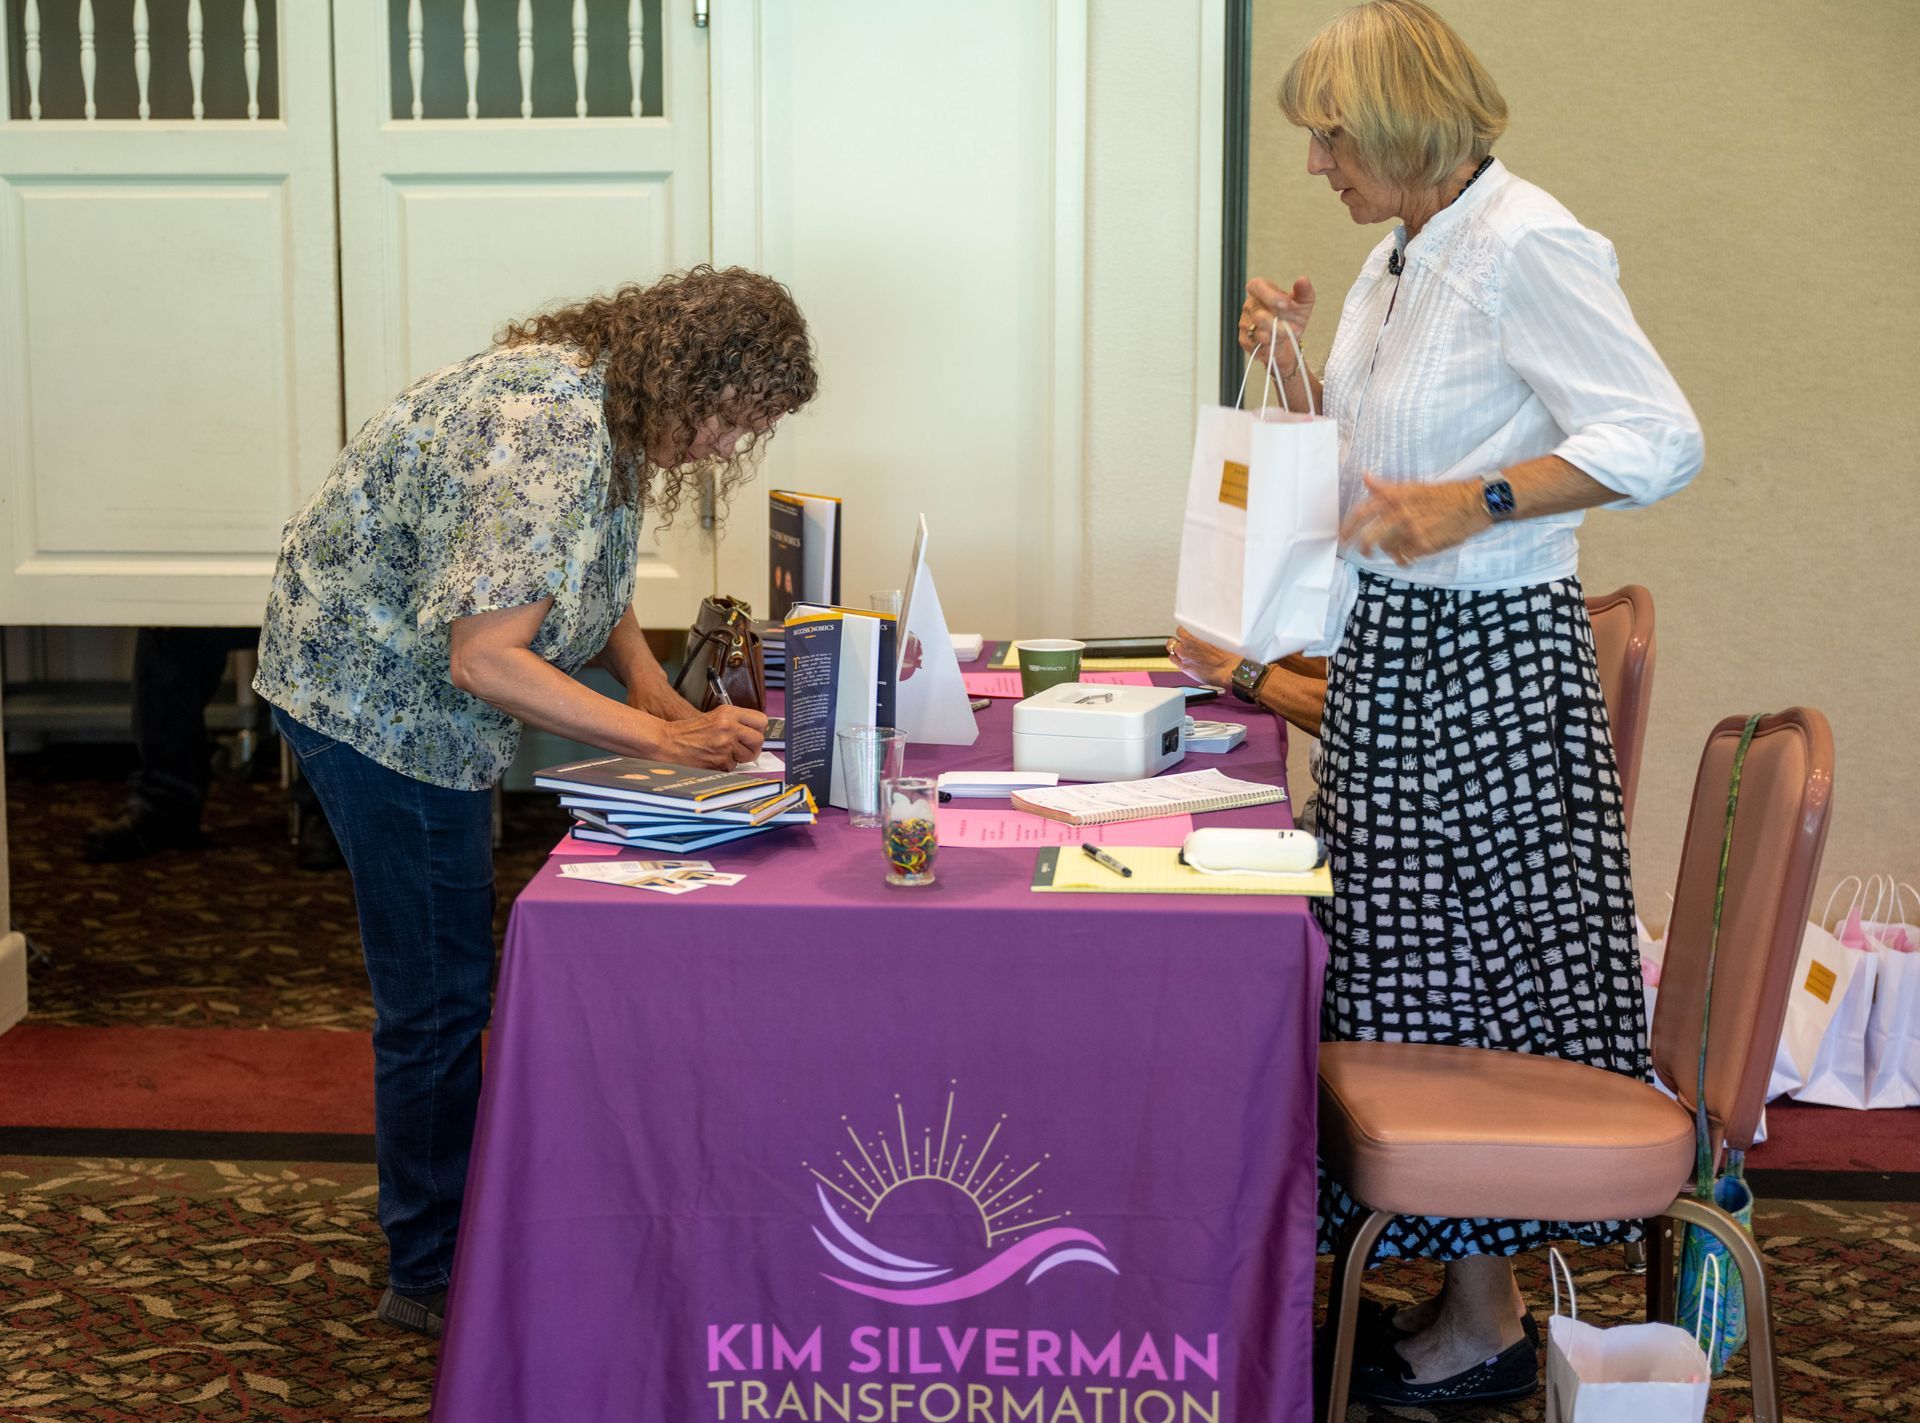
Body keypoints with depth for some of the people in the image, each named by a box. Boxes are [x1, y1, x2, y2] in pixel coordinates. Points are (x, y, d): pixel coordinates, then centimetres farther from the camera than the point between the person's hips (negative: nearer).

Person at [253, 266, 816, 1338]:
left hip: (420, 696, 10)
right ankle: (432, 1277, 11)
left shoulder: (612, 415, 1)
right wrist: (667, 739, -30)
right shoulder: (546, 434, -30)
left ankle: (452, 1224, 33)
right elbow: (485, 657, -34)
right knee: (439, 995, -2)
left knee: (450, 977, 19)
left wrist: (669, 703, -1)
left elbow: (596, 593, 14)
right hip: (374, 696, -10)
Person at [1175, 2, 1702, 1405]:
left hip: (1487, 657, -9)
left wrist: (1472, 502, -31)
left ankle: (1487, 1329, 12)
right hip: (1389, 643, 9)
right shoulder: (1402, 256, 13)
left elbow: (1660, 436, -21)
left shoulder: (1527, 247, -16)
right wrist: (1292, 359, 7)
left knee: (1479, 973, -1)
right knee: (1407, 963, 13)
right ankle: (1434, 1287, 25)